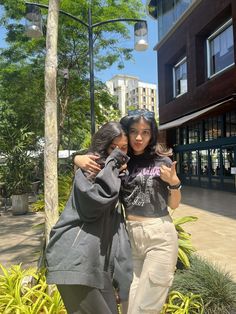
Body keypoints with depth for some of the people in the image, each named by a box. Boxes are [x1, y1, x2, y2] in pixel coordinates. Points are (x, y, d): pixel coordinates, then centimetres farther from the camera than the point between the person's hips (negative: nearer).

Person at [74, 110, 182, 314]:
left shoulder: (162, 162, 0)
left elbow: (174, 204, 7)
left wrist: (174, 182, -11)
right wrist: (78, 160, -10)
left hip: (159, 236, -3)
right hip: (130, 236, 3)